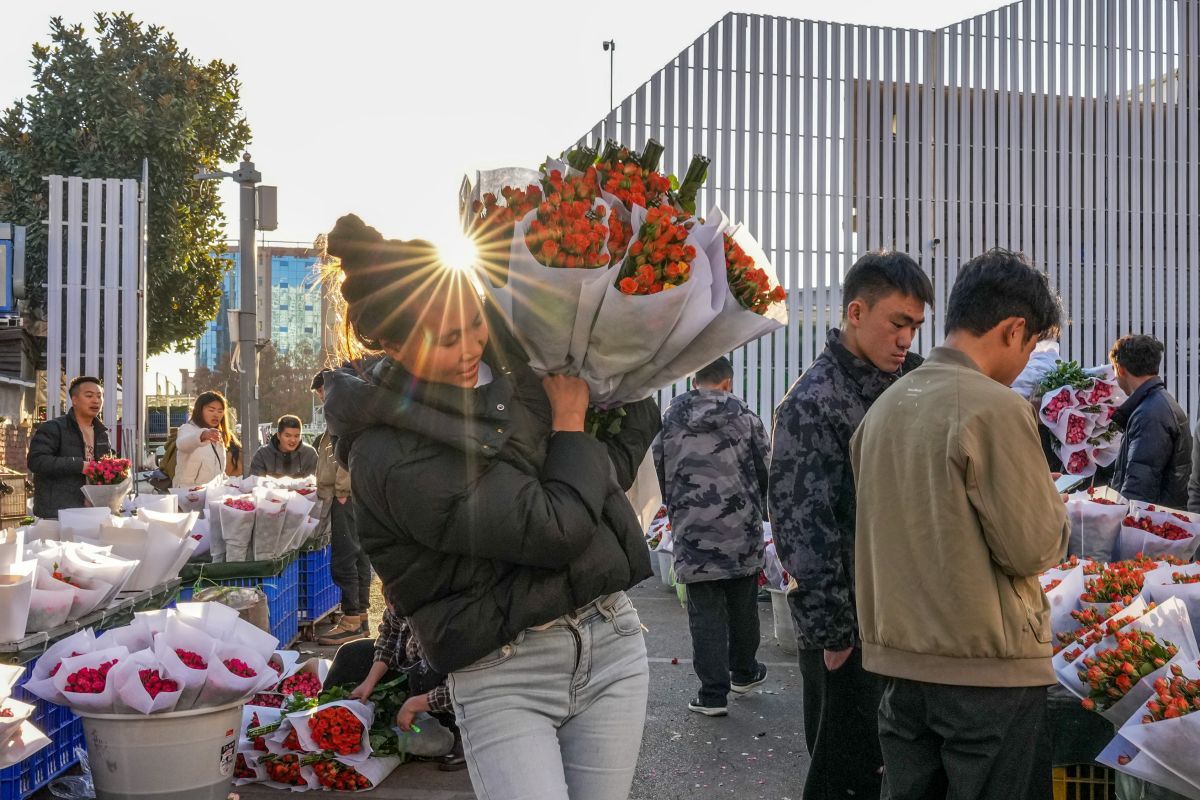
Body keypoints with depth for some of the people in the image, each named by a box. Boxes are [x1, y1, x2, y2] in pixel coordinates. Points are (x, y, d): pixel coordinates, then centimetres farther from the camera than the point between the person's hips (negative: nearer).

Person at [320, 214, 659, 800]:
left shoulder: (505, 359, 4)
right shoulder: (390, 457, -19)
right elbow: (557, 528, -20)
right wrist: (570, 421, -7)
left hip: (612, 643, 6)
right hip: (504, 681, -6)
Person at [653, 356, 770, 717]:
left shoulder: (670, 420, 2)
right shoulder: (745, 417, -1)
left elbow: (660, 476, 10)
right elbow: (766, 472, 4)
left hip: (693, 534, 0)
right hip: (742, 532, 0)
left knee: (706, 615, 3)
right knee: (743, 608, 18)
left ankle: (713, 693, 4)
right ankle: (743, 672, 35)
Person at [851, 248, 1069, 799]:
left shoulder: (885, 404, 5)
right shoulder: (995, 408, -17)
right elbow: (1032, 551, -14)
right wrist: (1053, 512, 4)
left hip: (898, 657, 7)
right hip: (988, 666, -6)